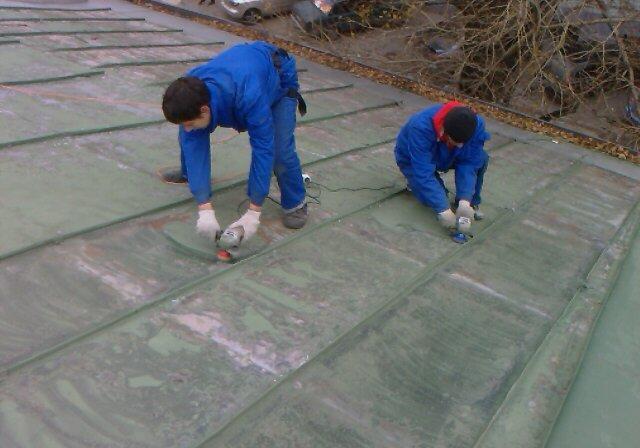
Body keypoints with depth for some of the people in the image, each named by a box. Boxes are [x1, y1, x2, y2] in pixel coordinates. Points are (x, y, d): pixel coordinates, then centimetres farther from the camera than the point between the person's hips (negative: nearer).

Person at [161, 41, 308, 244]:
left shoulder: (249, 97, -48)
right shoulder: (189, 94, -31)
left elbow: (263, 150, -44)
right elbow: (194, 147, -32)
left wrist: (253, 214, -41)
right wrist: (205, 209, -39)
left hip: (279, 77, -4)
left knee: (280, 149, -22)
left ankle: (295, 203, 3)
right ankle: (188, 173, 30)